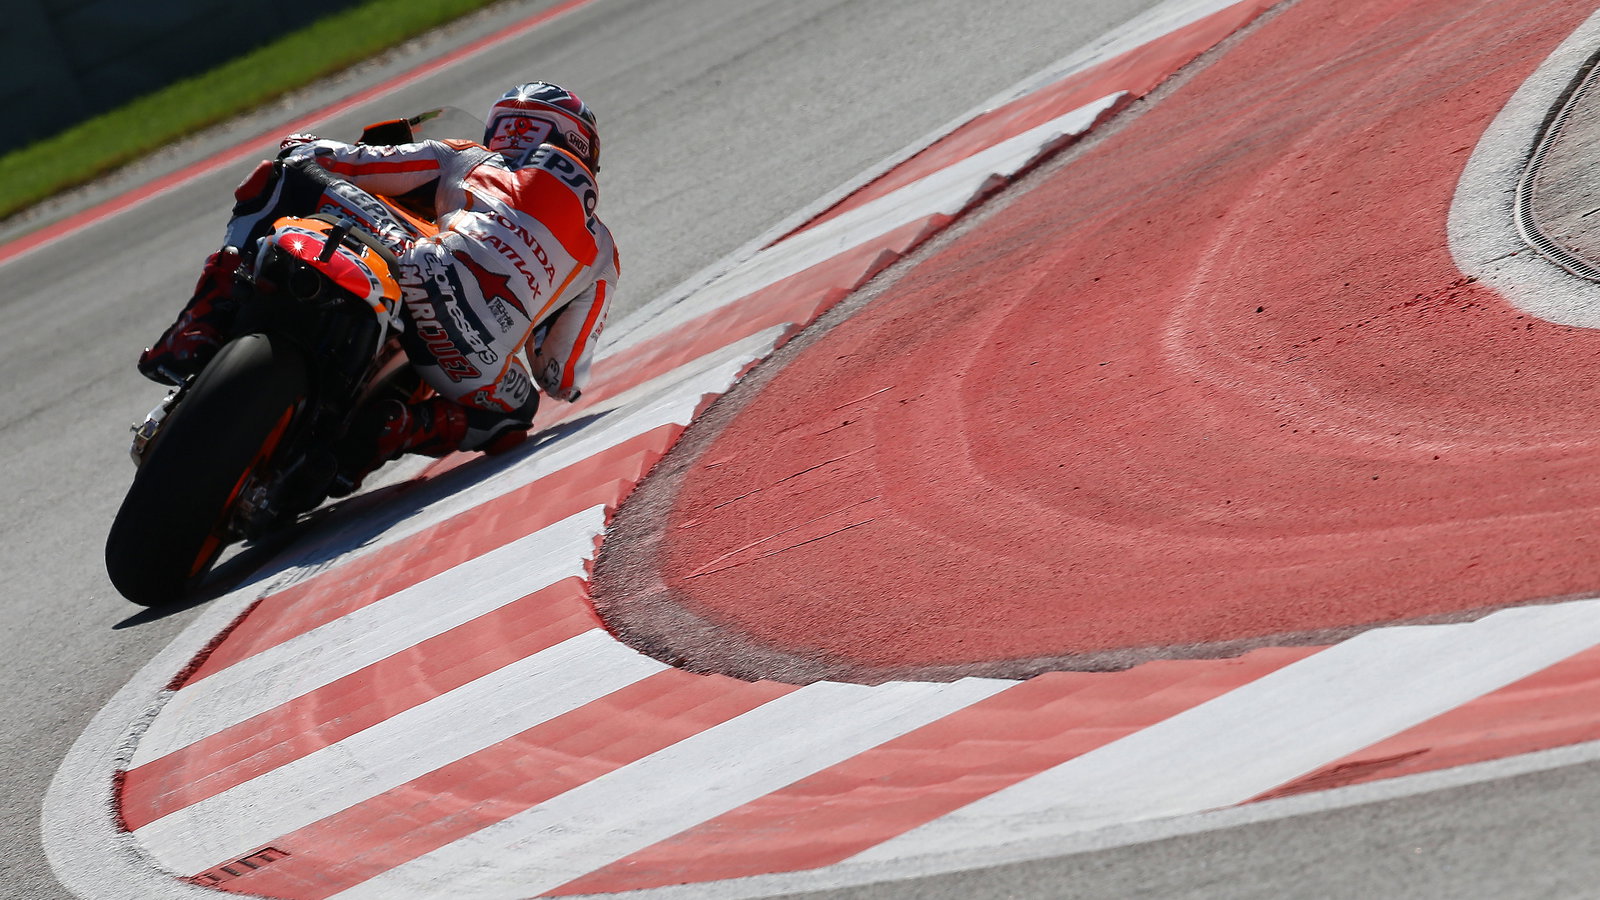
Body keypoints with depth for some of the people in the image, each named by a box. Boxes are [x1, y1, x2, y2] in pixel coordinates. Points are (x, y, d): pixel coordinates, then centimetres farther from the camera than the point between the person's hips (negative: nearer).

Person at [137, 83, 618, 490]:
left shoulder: (461, 158, 29)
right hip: (480, 371, 1)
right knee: (512, 413, 38)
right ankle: (404, 428, 3)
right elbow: (564, 380, 29)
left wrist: (303, 149, 44)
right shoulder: (601, 252, 33)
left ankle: (208, 321, -4)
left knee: (294, 172, 20)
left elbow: (334, 160, 21)